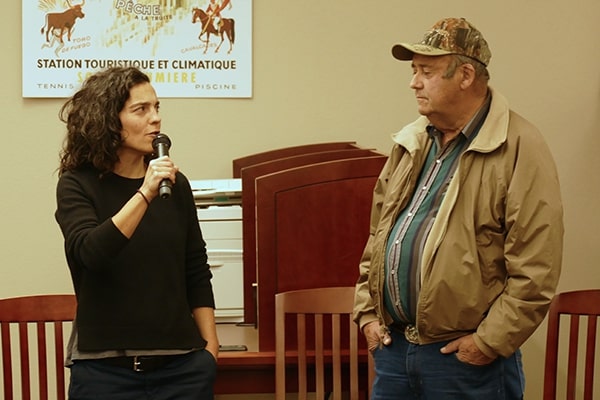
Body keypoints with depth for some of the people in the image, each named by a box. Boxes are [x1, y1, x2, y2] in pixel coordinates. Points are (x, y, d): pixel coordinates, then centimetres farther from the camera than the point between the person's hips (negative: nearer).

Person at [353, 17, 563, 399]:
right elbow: (378, 235, 17)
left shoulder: (520, 149, -12)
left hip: (466, 357, -6)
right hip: (392, 345, 6)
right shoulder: (411, 143, 10)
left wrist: (489, 342, -15)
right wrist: (367, 313, 9)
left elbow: (536, 270, -16)